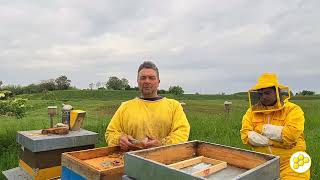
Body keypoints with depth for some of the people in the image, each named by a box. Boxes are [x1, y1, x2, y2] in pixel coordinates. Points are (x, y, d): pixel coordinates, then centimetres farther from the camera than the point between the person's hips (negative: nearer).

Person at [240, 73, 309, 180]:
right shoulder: (252, 111, 3)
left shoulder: (293, 110, -5)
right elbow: (246, 135, -8)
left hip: (289, 163, -2)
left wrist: (265, 129, -11)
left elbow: (291, 134, -20)